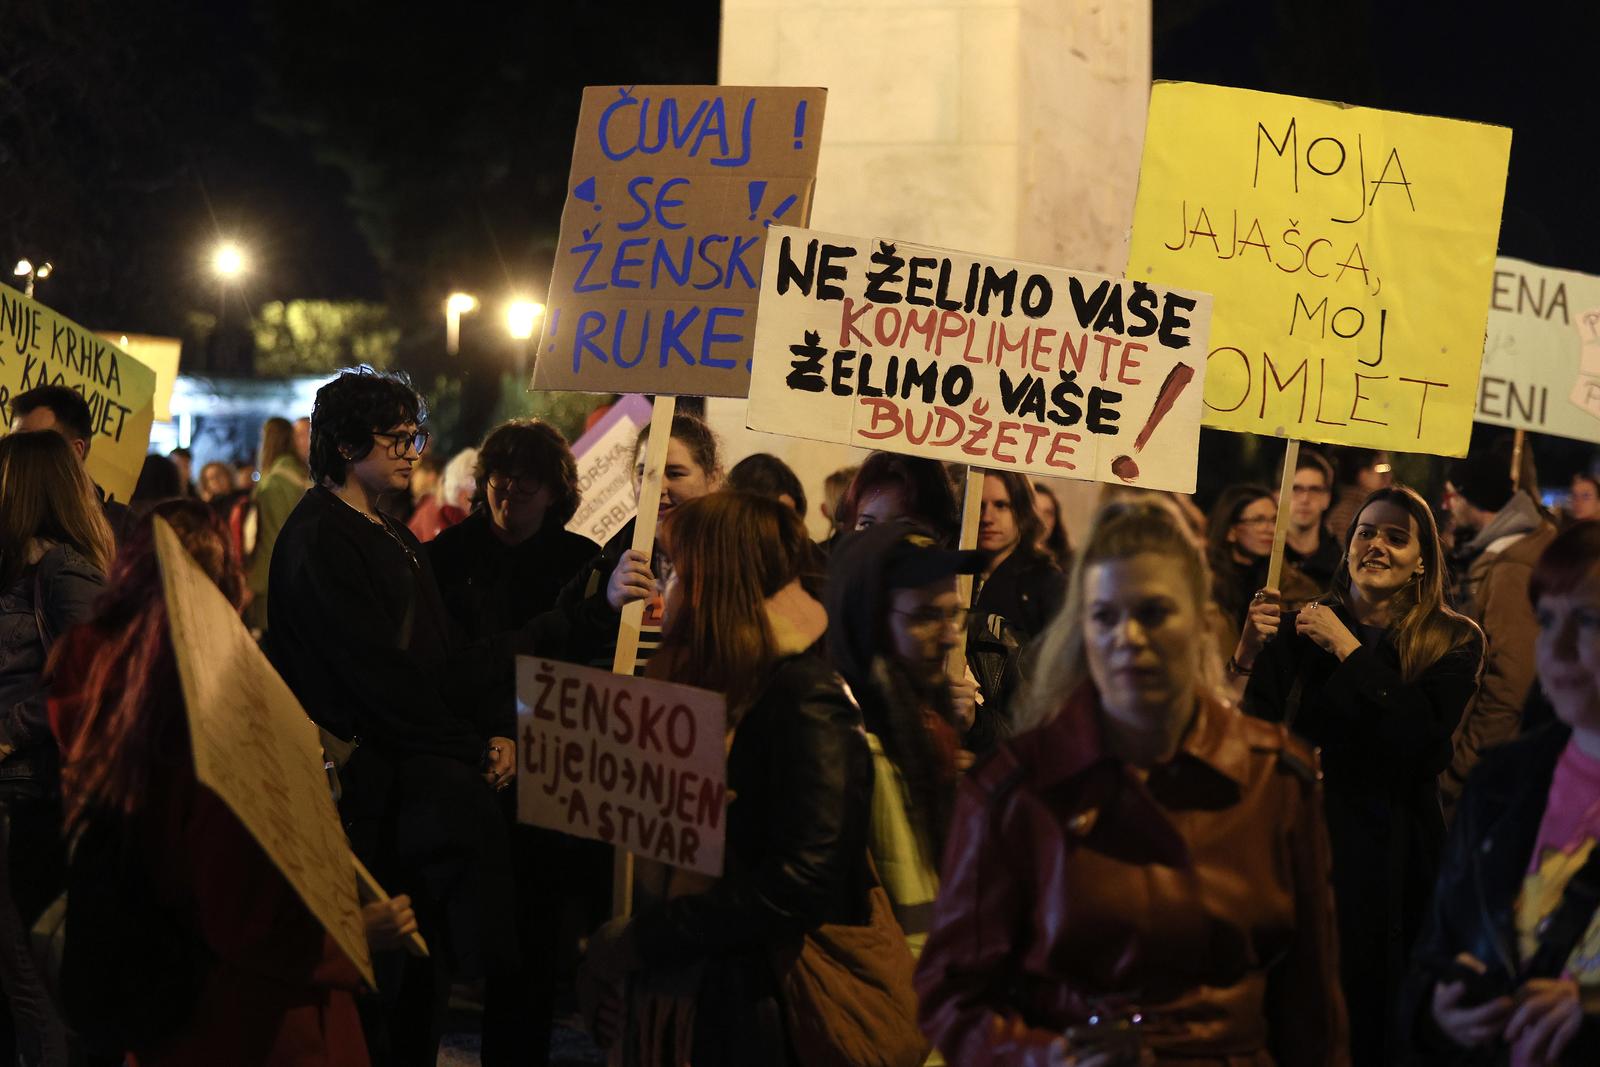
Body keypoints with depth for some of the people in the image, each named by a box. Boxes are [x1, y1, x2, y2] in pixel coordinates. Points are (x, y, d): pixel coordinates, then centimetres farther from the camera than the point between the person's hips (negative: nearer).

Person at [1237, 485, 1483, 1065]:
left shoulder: (1454, 642, 0)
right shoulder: (1298, 629, 3)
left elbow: (1422, 737, -17)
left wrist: (1349, 650, -15)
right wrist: (1247, 656, -19)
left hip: (1391, 859, -1)